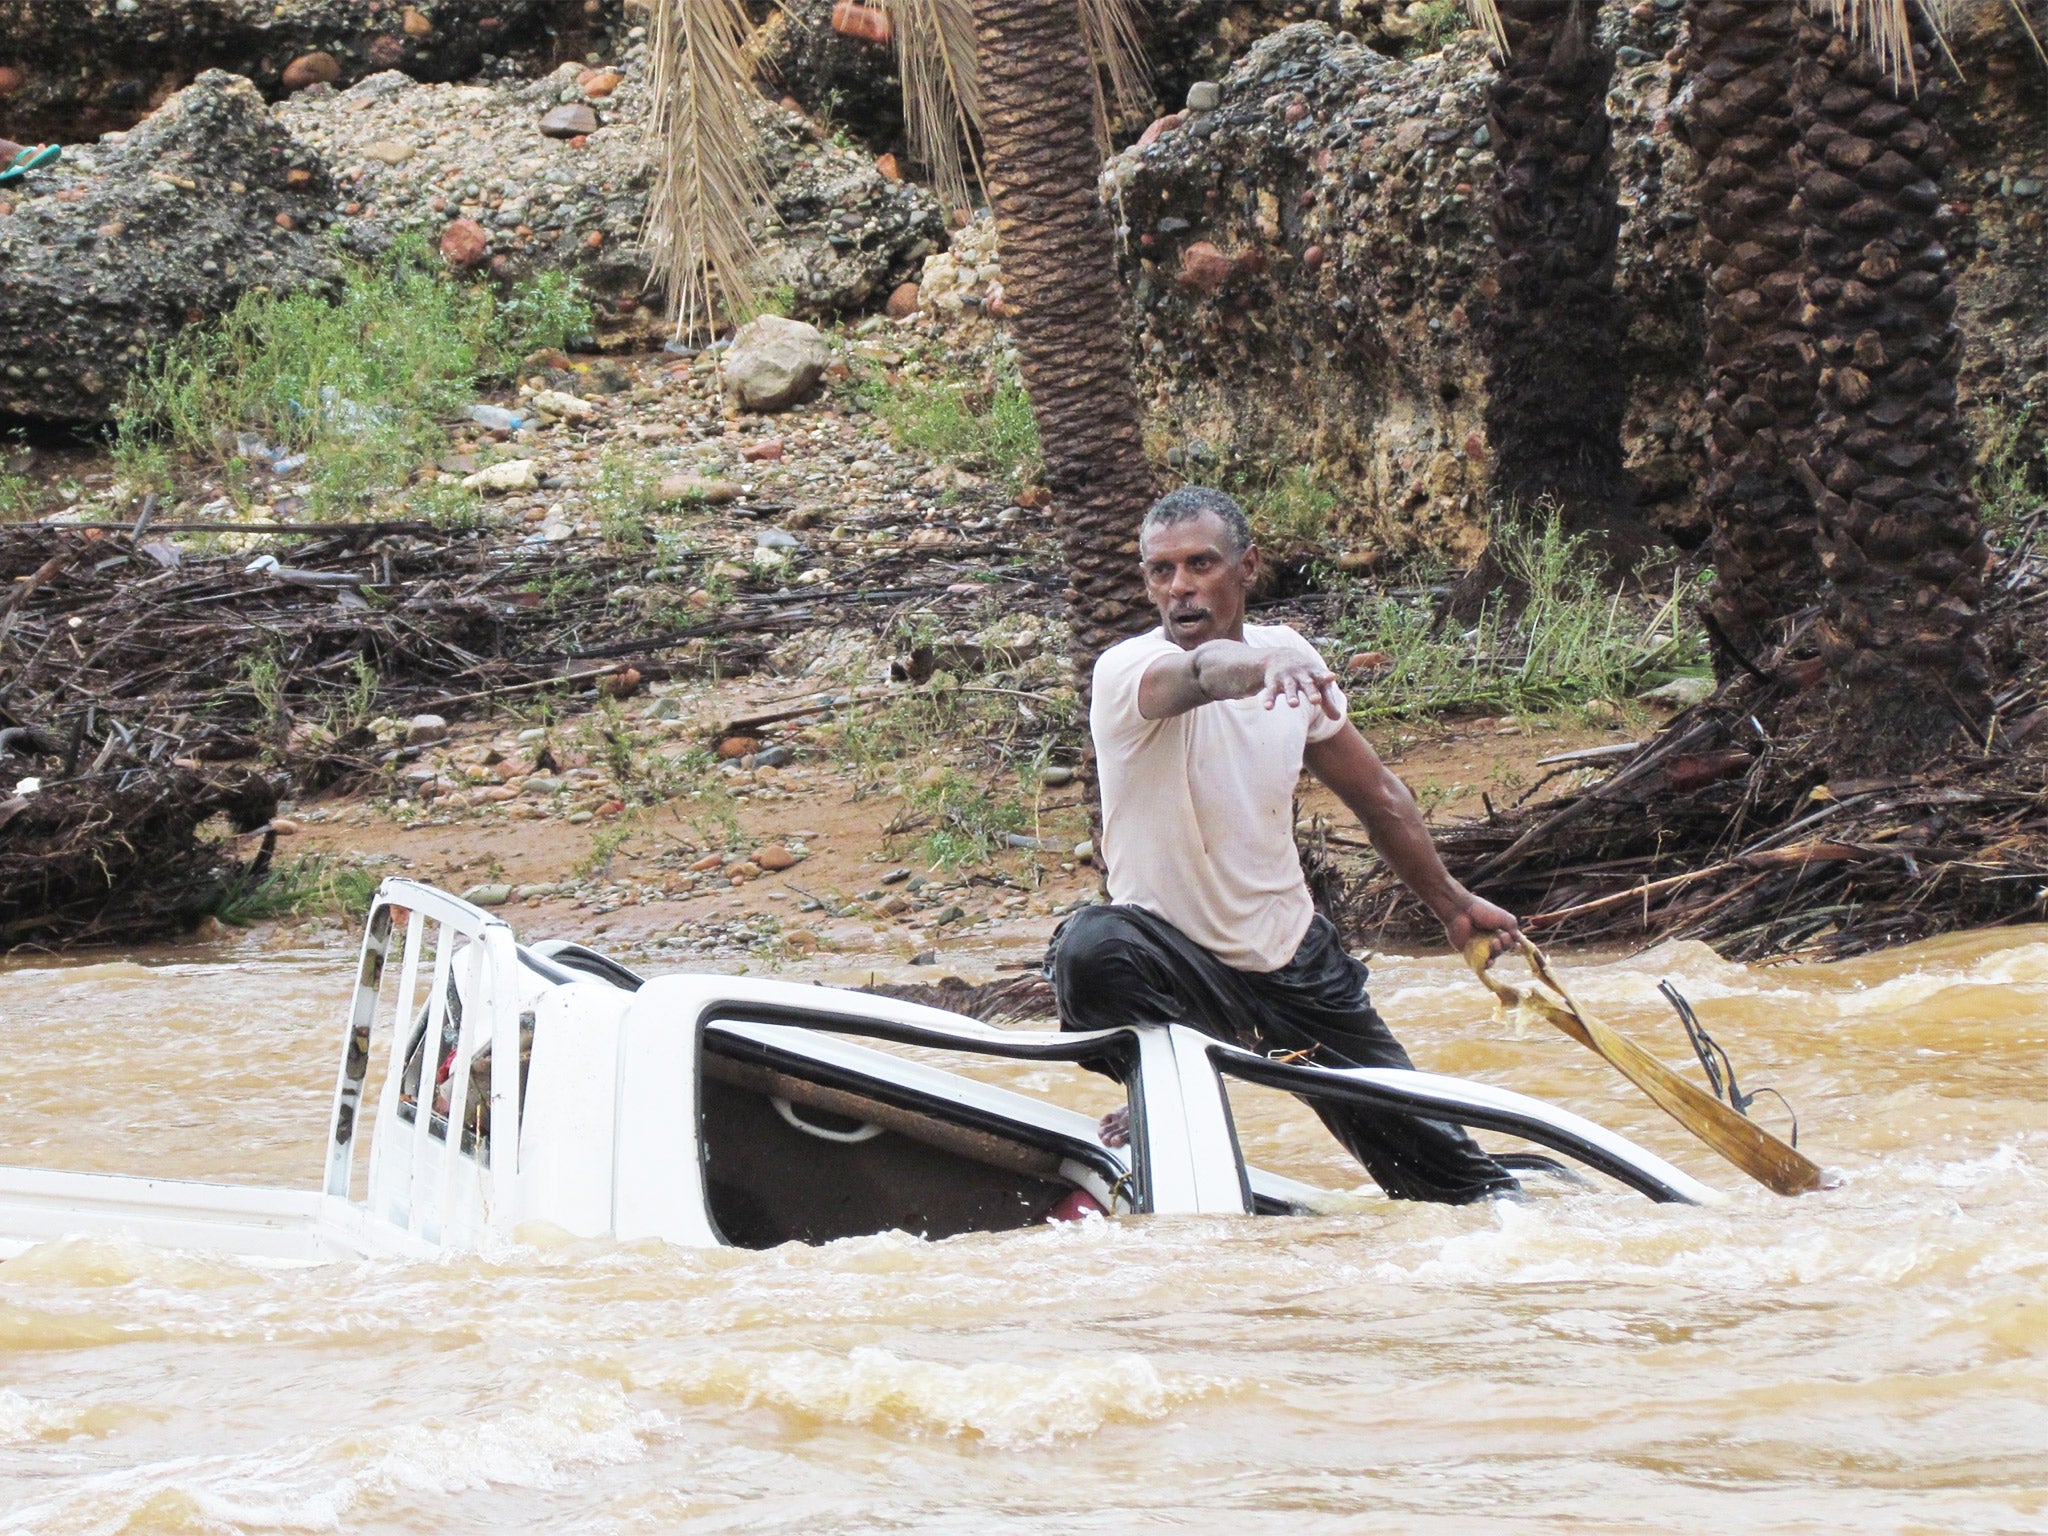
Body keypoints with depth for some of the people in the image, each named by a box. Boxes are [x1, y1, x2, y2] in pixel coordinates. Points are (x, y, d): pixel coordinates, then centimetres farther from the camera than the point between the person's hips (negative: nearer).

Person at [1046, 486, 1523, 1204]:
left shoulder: (1290, 657, -1)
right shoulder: (1127, 672, -19)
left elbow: (1375, 792, 14)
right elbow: (1194, 673, -45)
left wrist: (1451, 902, 22)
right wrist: (1260, 666, -67)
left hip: (1297, 963, 4)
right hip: (1180, 963, -4)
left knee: (1435, 1163, 3)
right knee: (1091, 946, -38)